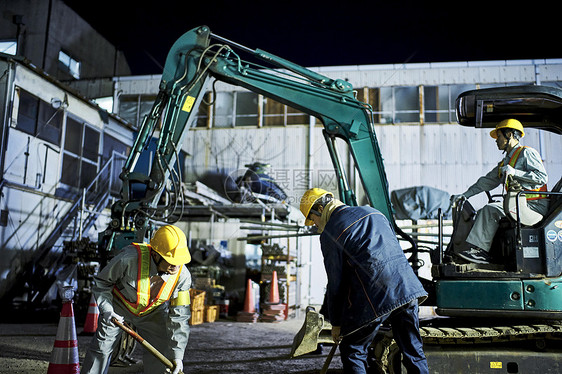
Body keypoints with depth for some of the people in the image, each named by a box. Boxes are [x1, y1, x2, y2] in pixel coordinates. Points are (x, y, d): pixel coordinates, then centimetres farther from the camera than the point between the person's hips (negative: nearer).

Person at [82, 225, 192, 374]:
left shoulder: (183, 276, -27)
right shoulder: (130, 258, -37)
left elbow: (179, 317, -18)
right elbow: (101, 282, -16)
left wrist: (177, 354, -19)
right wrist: (106, 309, -25)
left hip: (153, 313, 2)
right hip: (118, 307, -2)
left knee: (160, 356, -3)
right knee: (101, 348, -1)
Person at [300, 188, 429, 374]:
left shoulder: (329, 234, -1)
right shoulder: (371, 211, 19)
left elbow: (335, 282, 0)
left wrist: (336, 323, 10)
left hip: (374, 295, -7)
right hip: (407, 287, 7)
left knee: (353, 351, 7)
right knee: (413, 348, 16)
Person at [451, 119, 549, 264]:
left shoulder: (527, 153, -4)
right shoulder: (505, 162, 23)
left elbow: (542, 177, -16)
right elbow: (487, 181, 24)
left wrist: (514, 172, -24)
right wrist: (465, 195, 16)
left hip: (535, 206, -9)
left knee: (491, 210, -24)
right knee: (482, 213, -3)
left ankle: (480, 250, -22)